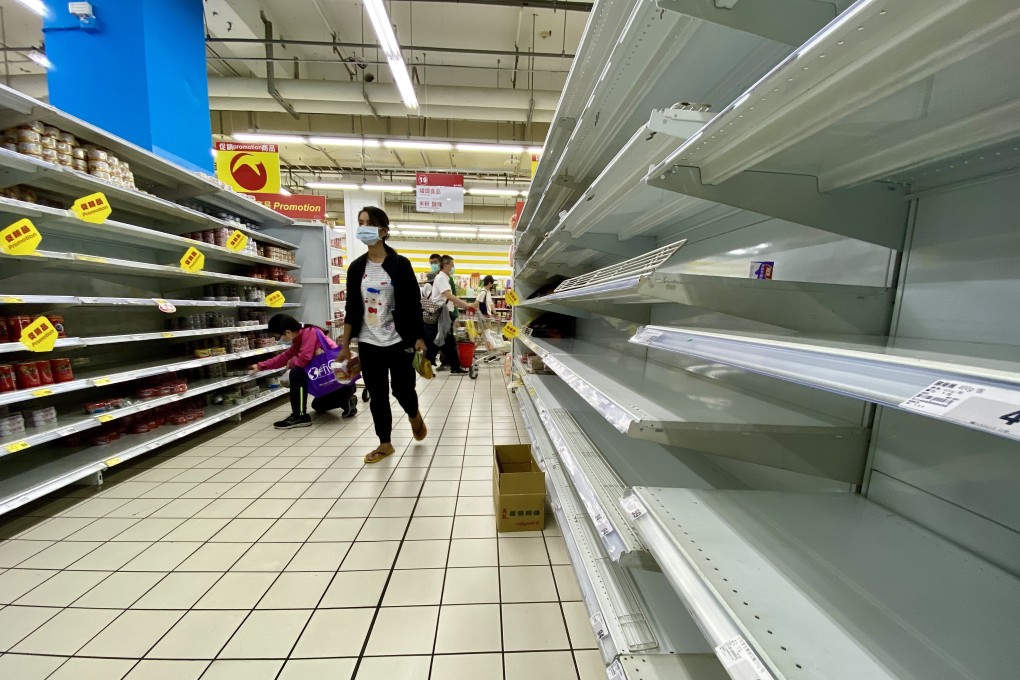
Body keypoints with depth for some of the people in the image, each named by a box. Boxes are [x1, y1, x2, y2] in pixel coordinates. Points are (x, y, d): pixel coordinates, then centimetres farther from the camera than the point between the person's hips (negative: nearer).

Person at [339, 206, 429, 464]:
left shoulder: (400, 264, -5)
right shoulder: (356, 267, 6)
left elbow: (414, 304, -4)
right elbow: (351, 309, 8)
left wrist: (419, 338, -8)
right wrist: (345, 344, 7)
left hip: (399, 341, -3)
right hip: (368, 343, 4)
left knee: (402, 389, 2)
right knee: (377, 395, 9)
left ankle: (415, 415, 36)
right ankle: (385, 443, 25)